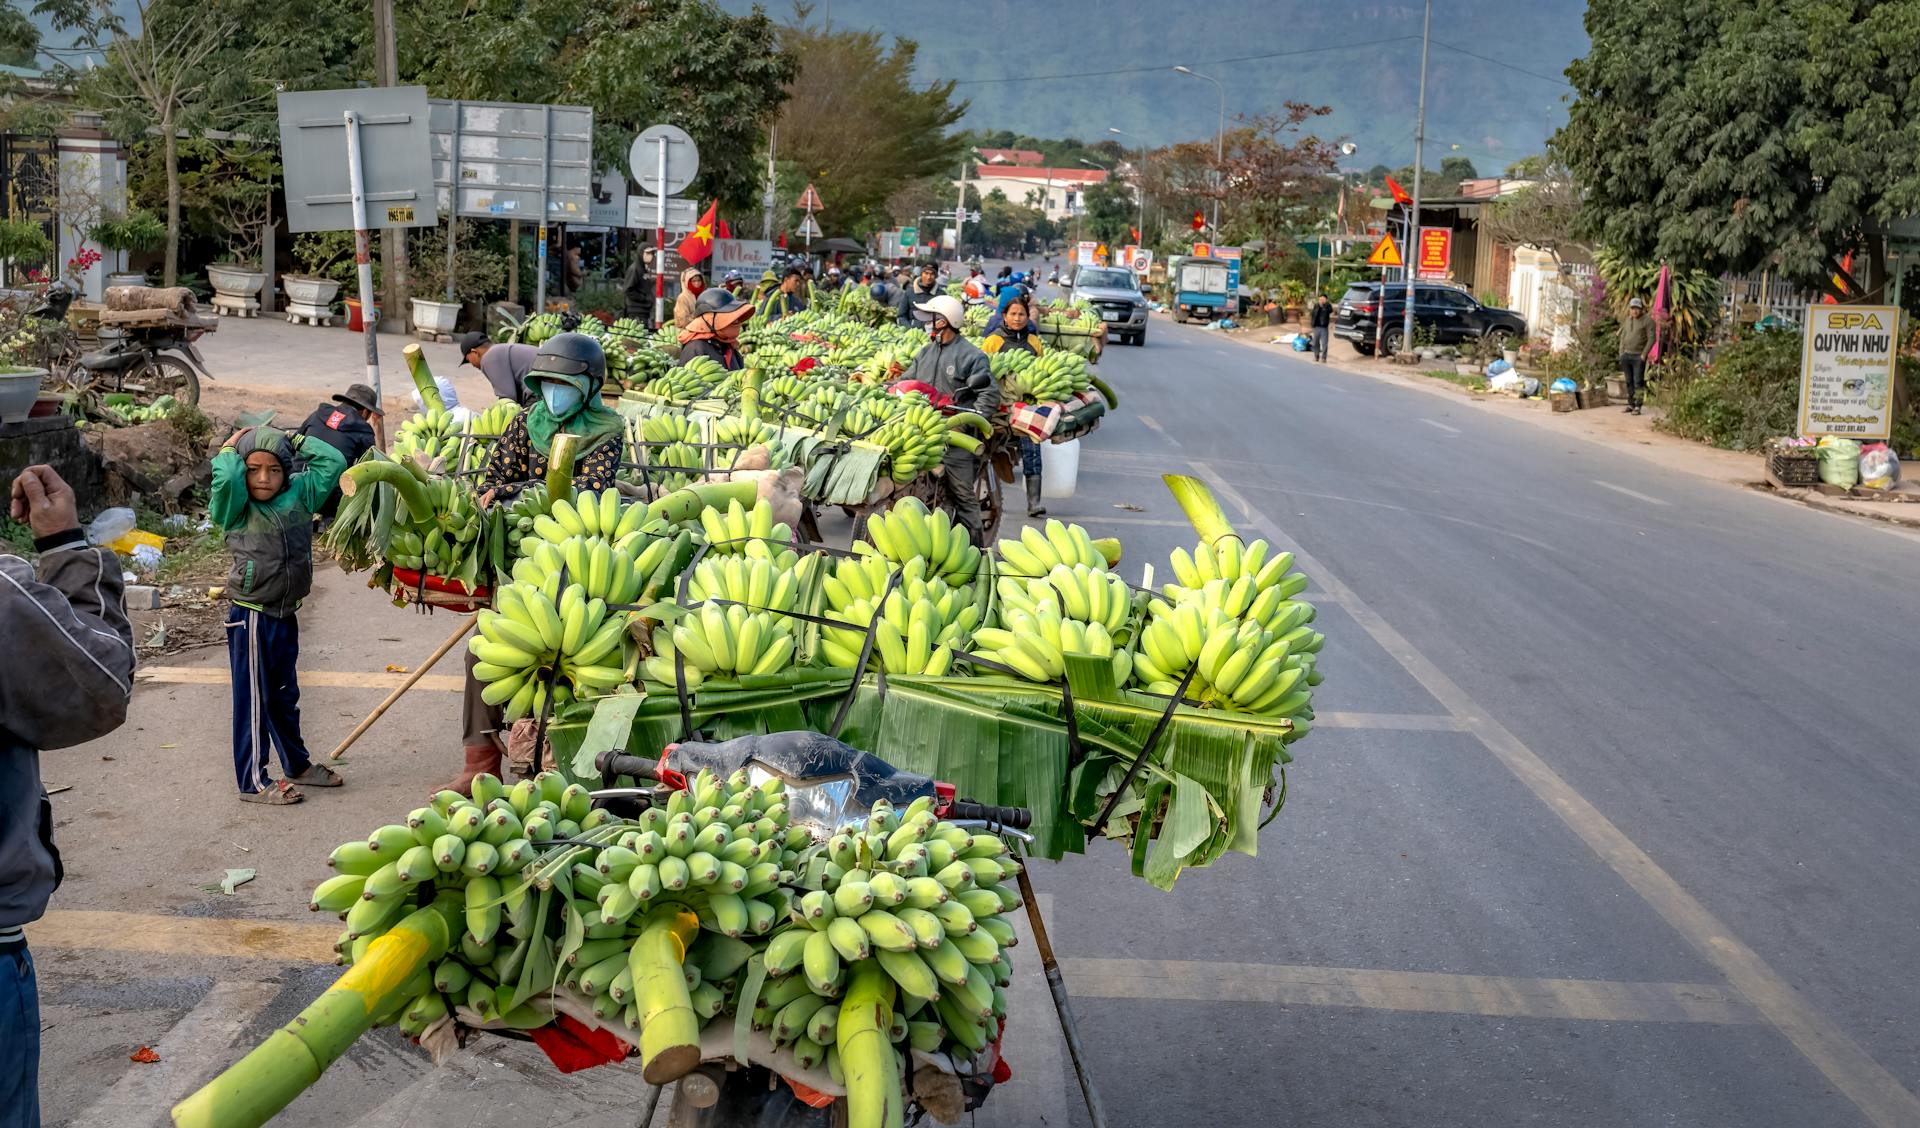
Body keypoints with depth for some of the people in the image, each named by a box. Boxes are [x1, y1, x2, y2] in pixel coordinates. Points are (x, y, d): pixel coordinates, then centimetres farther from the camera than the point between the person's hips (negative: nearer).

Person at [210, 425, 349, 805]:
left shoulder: (299, 495, 2)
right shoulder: (236, 510, -12)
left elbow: (333, 463, 3)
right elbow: (225, 480, -32)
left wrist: (295, 440, 3)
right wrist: (230, 448, -15)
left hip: (286, 615, 6)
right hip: (252, 618, -6)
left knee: (285, 696, 21)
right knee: (254, 700, 2)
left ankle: (297, 764, 35)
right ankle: (252, 781, 10)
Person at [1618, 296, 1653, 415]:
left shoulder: (1647, 320, -5)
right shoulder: (1627, 321, 15)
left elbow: (1651, 339, -9)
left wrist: (1644, 354, -13)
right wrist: (1621, 353, 12)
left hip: (1638, 356, -6)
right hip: (1626, 355, 6)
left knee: (1638, 382, -8)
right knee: (1629, 382, 9)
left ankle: (1637, 407, -8)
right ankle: (1630, 404, 15)